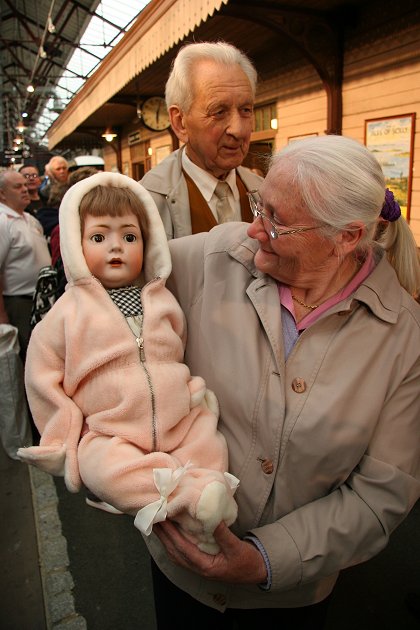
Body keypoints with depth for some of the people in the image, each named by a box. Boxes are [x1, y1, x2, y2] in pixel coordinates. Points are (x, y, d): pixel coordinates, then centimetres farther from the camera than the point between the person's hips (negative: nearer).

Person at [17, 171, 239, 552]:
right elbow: (43, 378, 3)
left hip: (180, 424, 4)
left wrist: (194, 396, 12)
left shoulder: (162, 302, 9)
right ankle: (192, 496, -30)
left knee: (210, 446, -17)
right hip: (109, 435, -3)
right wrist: (64, 440, 2)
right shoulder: (68, 313, -1)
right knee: (105, 468, -31)